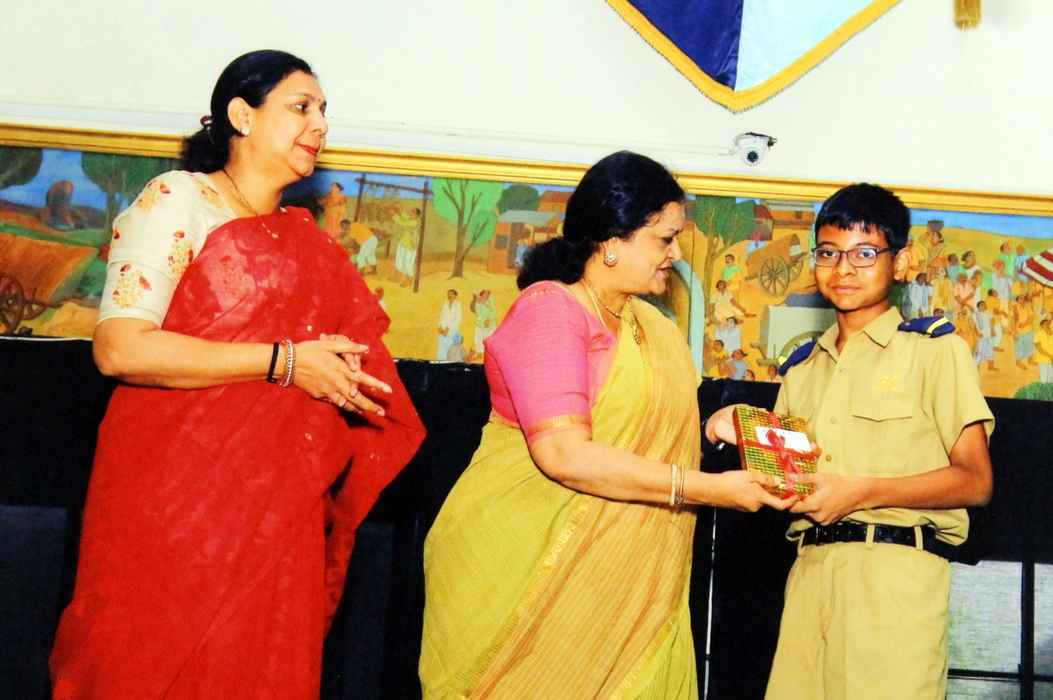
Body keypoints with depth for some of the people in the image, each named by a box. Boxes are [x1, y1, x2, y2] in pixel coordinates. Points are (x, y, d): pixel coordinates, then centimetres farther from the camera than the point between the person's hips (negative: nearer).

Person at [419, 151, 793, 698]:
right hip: (529, 566, -7)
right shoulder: (550, 308, -12)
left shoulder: (652, 325, 13)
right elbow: (564, 454, -23)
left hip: (622, 580, 7)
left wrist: (714, 428, 3)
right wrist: (708, 488, -21)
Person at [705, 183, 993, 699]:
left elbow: (974, 482, -3)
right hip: (810, 568, 5)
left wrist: (864, 492, -13)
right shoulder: (801, 367, 20)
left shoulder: (933, 348, 3)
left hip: (895, 571, -4)